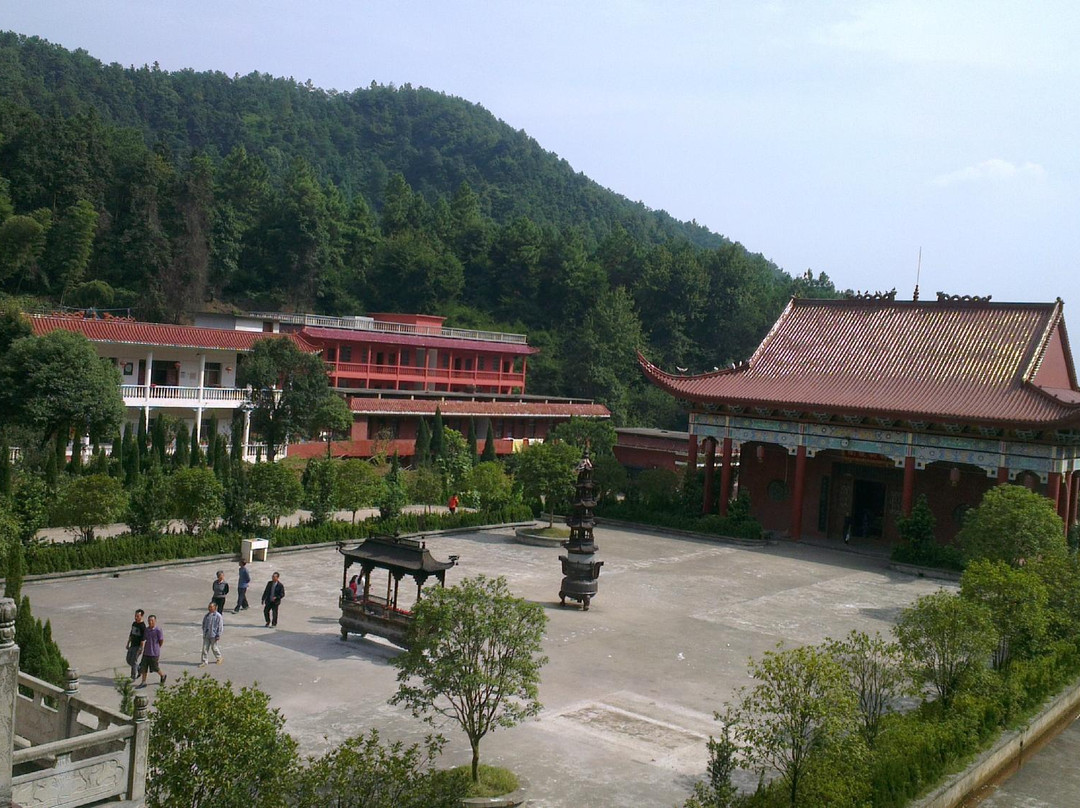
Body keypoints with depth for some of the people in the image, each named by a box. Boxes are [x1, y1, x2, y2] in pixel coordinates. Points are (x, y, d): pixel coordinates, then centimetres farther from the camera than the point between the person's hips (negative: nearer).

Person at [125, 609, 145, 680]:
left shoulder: (143, 626, -15)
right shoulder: (134, 623, 10)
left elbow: (143, 638, -19)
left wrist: (140, 648, -22)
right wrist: (128, 644, 19)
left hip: (138, 646, -8)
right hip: (132, 645, 8)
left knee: (134, 661, -7)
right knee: (129, 660, 12)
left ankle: (133, 677, 3)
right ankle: (139, 670, 31)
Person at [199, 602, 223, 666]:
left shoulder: (218, 616, -10)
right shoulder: (206, 615, 5)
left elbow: (220, 626, -9)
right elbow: (204, 624, 19)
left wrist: (218, 635, -10)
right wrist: (204, 631, 16)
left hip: (213, 635, -4)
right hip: (206, 635, 4)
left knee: (214, 647, 8)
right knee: (205, 648, 2)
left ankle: (218, 658, 31)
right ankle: (203, 661, 8)